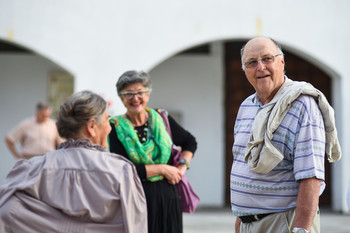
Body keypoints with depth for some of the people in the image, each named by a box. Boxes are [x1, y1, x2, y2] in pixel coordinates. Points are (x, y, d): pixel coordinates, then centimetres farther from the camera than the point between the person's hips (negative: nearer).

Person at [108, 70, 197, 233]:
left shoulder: (161, 119, 7)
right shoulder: (116, 127, -3)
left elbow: (190, 142, 23)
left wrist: (182, 167, 6)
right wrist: (162, 169, -10)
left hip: (167, 197, 3)